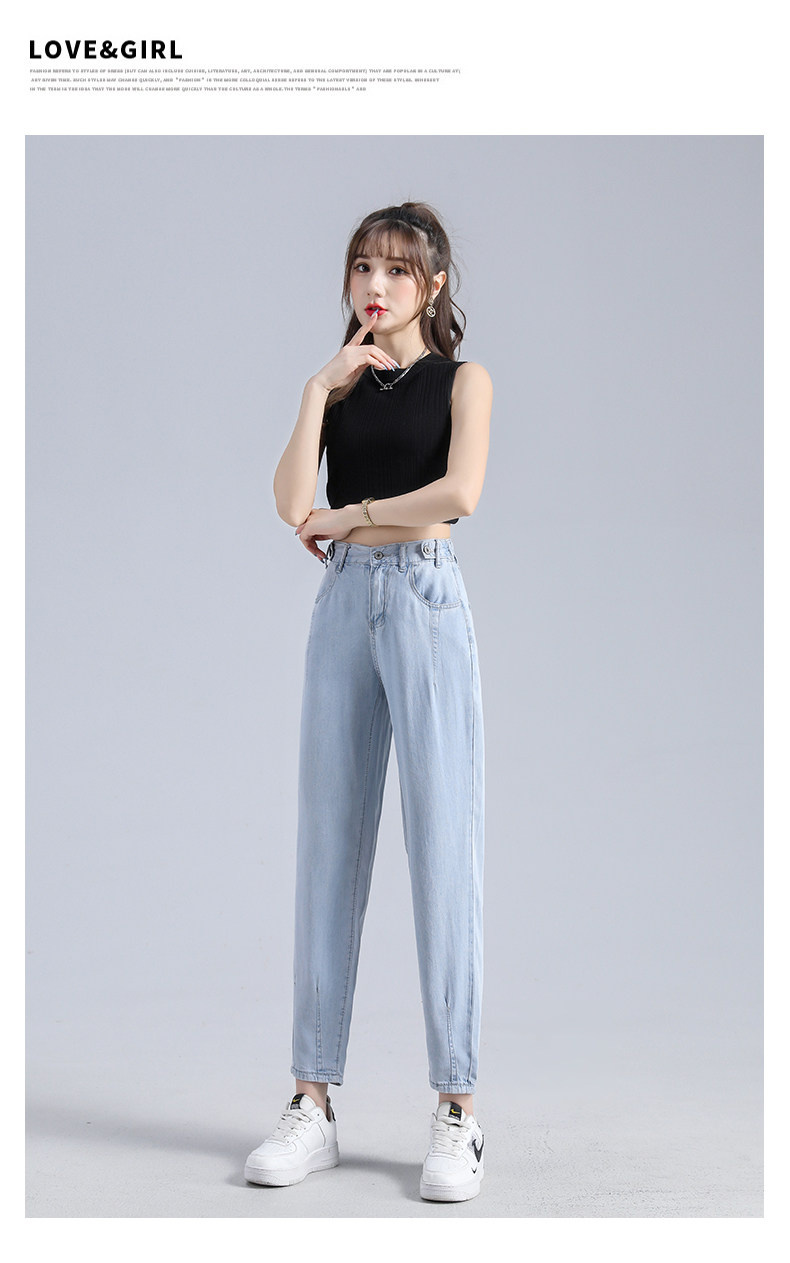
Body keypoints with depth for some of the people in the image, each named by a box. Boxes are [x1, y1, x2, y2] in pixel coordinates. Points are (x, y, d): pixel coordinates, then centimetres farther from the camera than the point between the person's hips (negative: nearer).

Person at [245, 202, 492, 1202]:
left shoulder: (462, 379, 6)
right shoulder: (338, 384, 15)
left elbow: (459, 492, -14)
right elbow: (292, 503, -1)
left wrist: (349, 516, -4)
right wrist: (320, 389, -1)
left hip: (426, 599, -4)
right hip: (343, 603, 4)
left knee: (443, 844, -5)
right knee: (328, 844, 3)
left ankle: (456, 1110, 1)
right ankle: (312, 1102, 9)